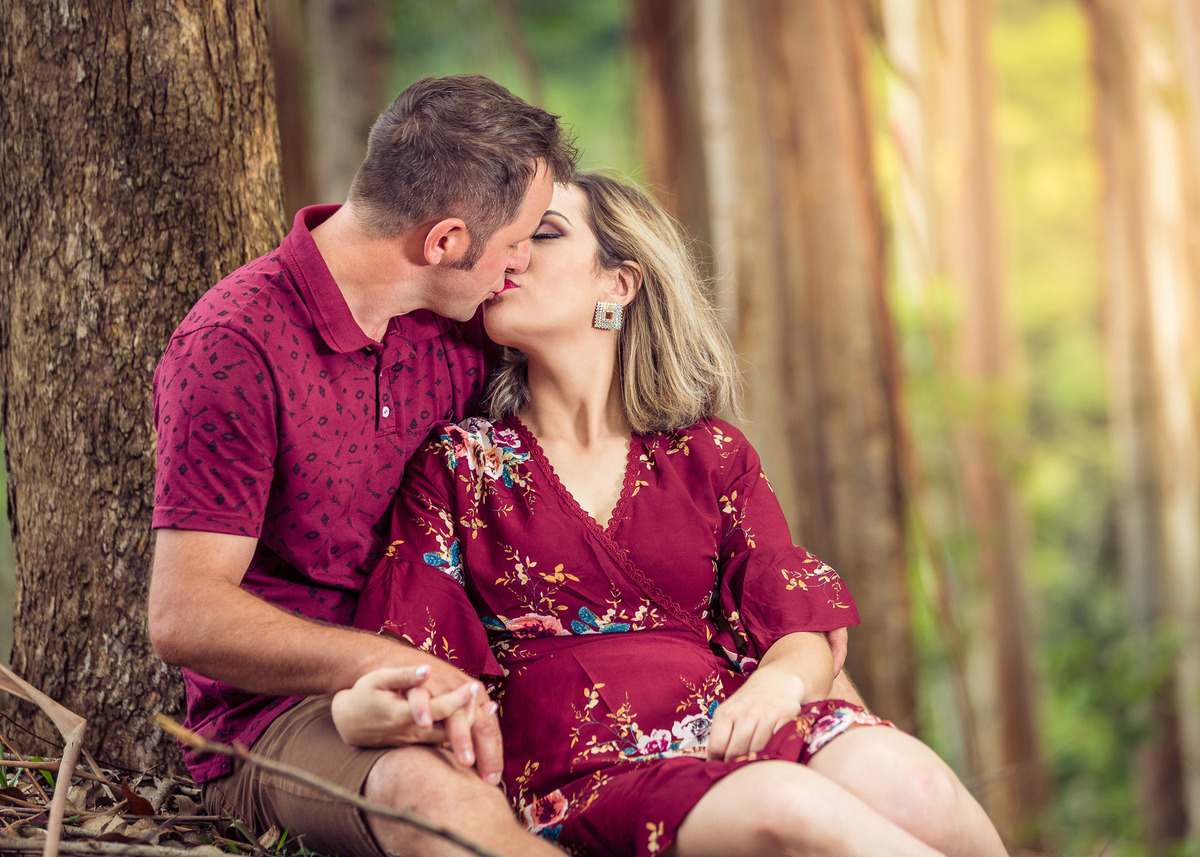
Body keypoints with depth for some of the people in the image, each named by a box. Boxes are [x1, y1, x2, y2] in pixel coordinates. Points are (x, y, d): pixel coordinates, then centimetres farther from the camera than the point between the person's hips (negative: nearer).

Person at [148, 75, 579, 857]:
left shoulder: (456, 329, 8)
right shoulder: (235, 348, -14)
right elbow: (183, 617, -18)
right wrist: (397, 666, -28)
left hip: (438, 688, 6)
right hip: (276, 713, -6)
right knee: (432, 792, -39)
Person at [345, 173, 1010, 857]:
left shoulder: (711, 455, 19)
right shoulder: (457, 464, 15)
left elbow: (809, 636, 12)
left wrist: (779, 681, -14)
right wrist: (361, 705, -21)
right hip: (583, 769, -2)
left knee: (912, 788, -32)